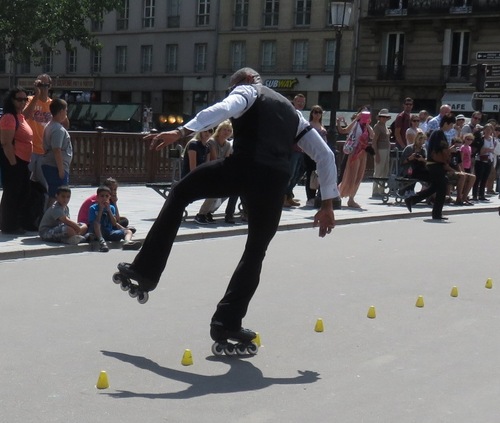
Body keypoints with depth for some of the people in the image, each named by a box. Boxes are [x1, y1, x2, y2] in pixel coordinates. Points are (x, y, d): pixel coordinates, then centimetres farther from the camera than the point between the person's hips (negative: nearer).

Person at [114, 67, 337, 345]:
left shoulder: (247, 91, 18)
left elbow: (225, 108, -8)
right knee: (256, 252, 17)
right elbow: (325, 155, 29)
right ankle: (228, 323, 15)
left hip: (243, 167, -4)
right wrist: (327, 203, 30)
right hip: (275, 181, 4)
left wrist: (181, 132, -19)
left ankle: (145, 271, 13)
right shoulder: (292, 112, 35)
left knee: (180, 193, 17)